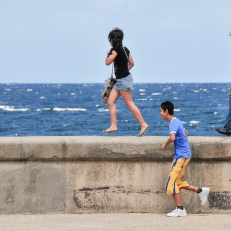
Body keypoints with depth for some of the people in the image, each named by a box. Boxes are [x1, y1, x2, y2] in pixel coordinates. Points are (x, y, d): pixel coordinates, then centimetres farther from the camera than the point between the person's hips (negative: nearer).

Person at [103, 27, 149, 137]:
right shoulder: (125, 49, 11)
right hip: (121, 80, 10)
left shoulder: (116, 49, -16)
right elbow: (131, 63, 17)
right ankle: (113, 126, 6)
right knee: (110, 101, 9)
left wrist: (108, 54, 5)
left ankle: (143, 124, -3)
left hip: (123, 80, -10)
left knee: (129, 103, -6)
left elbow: (107, 62, -12)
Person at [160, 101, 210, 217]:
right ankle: (200, 191, 13)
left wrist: (165, 146, -16)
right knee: (177, 182, 12)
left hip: (182, 156, -10)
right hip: (182, 155, 10)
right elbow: (186, 133, 32)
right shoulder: (176, 121, 16)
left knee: (172, 183, -8)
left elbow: (172, 137, -33)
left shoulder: (173, 123, -16)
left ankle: (180, 209, -6)